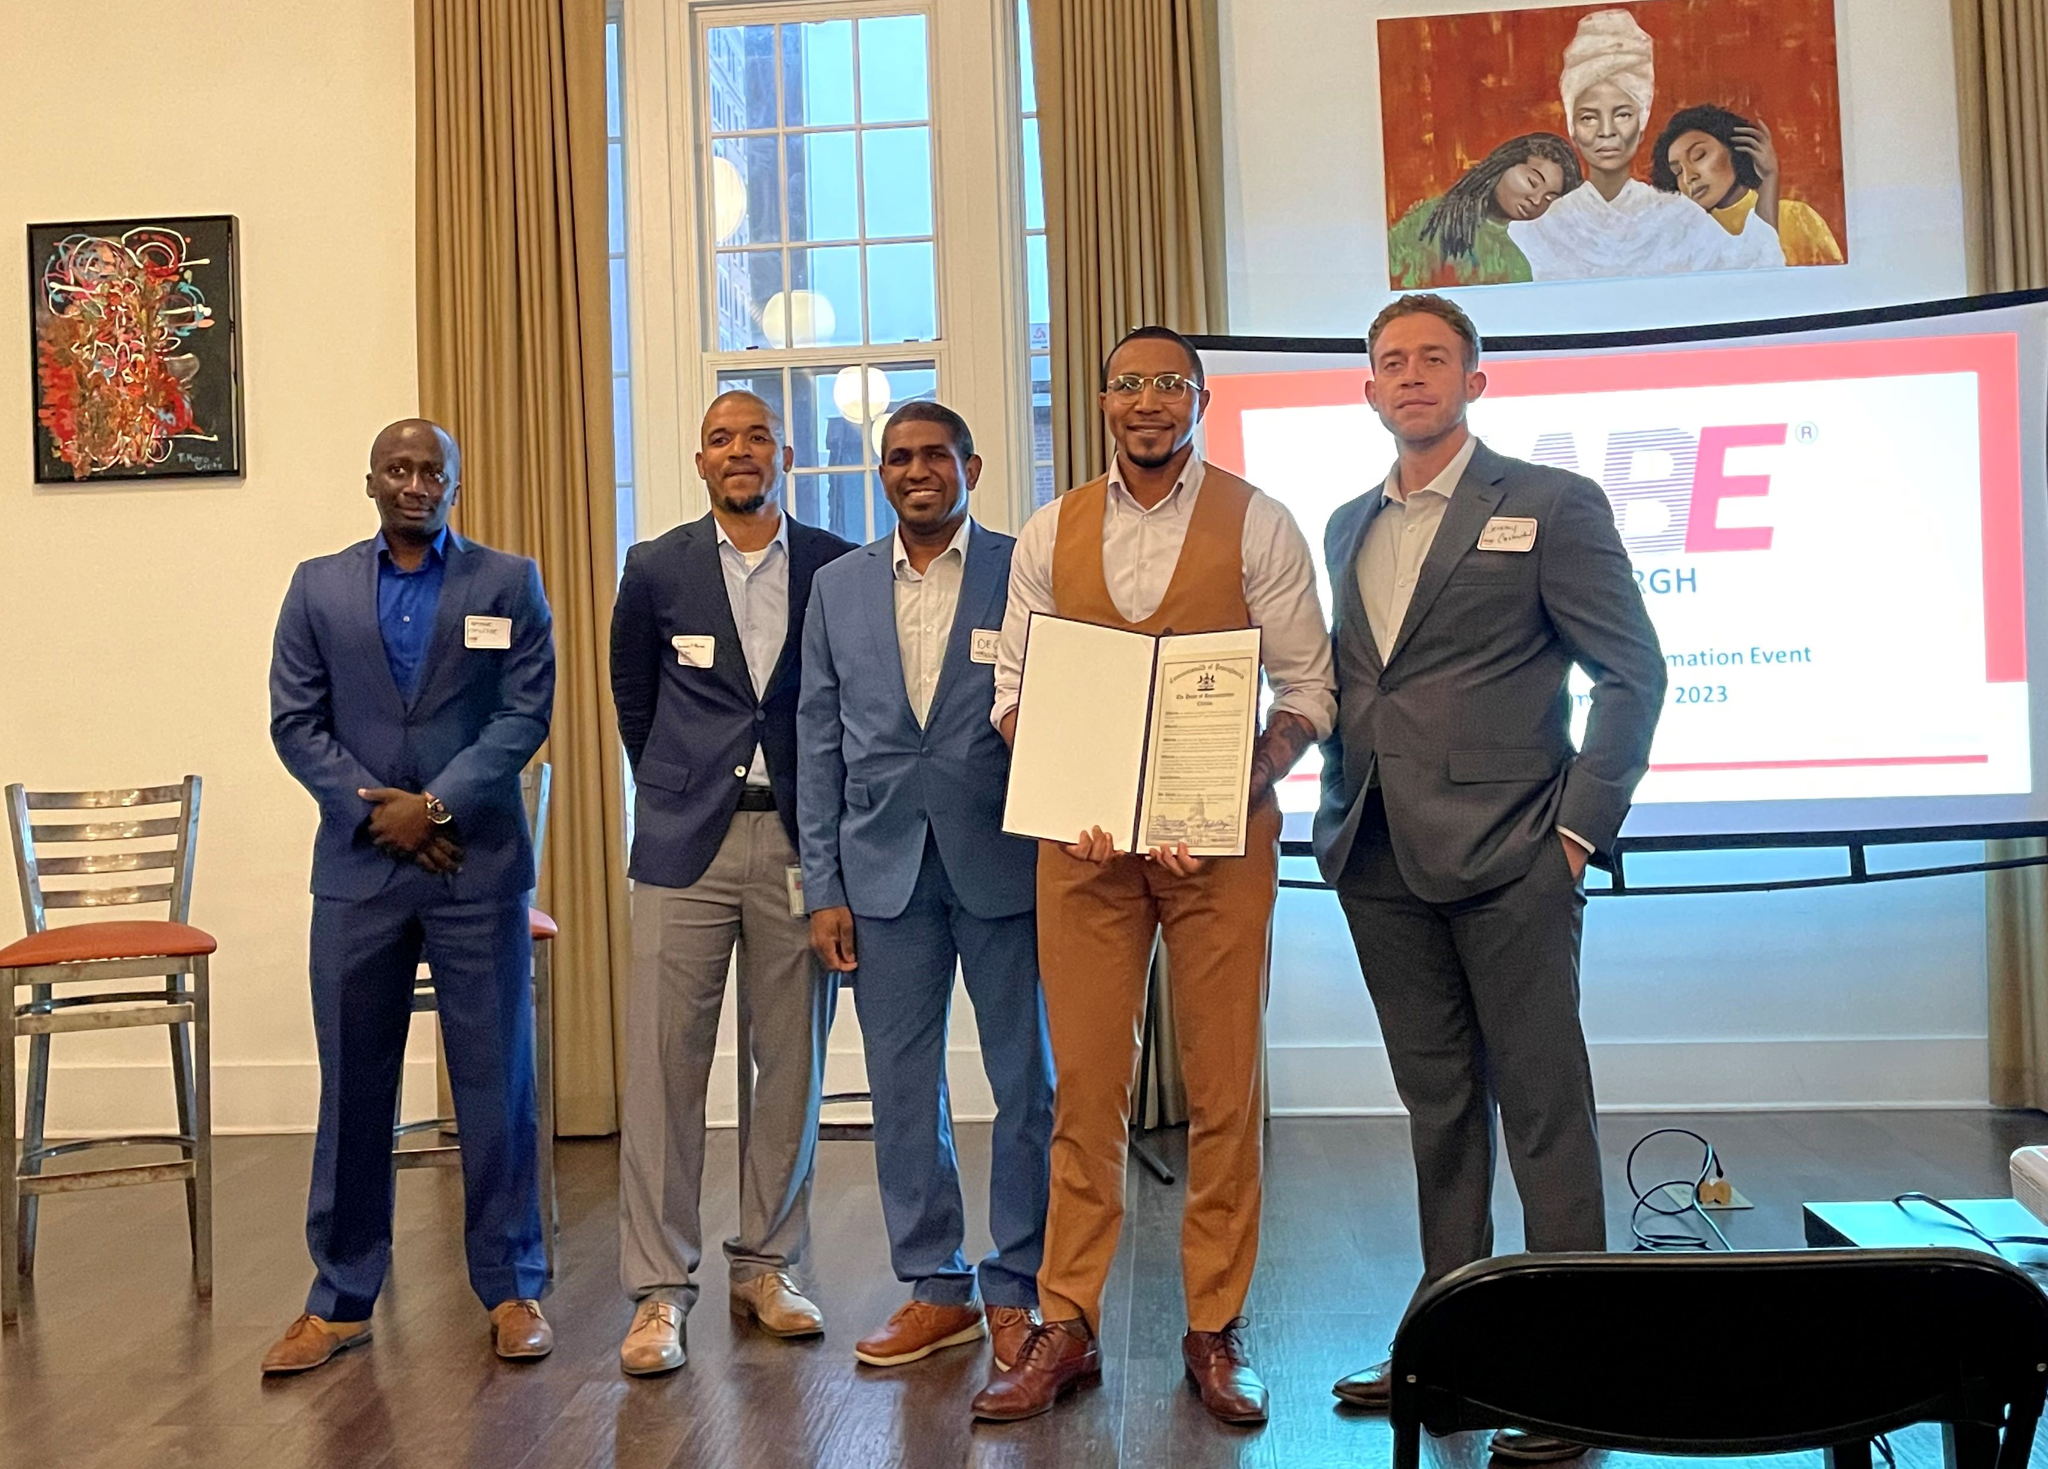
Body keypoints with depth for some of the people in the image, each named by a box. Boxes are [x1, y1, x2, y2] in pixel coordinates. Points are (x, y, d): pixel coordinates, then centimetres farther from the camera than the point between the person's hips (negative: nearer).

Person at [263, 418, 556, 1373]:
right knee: (352, 1086, 6)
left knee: (496, 1081, 3)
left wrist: (436, 804, -11)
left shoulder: (509, 583, 5)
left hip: (478, 863, -1)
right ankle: (340, 1301, 18)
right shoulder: (319, 586, 10)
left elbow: (526, 714, -3)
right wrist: (376, 809, -7)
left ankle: (511, 1290, 15)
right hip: (357, 865, 2)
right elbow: (295, 722, 5)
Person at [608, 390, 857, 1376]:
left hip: (797, 842, 1)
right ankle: (659, 1289, 7)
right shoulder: (657, 570, 5)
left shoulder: (836, 568, 4)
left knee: (790, 1062, 7)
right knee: (663, 1062, -2)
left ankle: (766, 1265, 22)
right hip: (686, 843, 0)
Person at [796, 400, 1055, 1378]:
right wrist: (823, 887, 4)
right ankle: (935, 1288, 23)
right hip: (883, 867, 3)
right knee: (901, 1086, 8)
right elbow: (819, 742, 9)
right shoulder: (838, 586, 10)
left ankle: (1017, 1290, 20)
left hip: (1003, 864, -2)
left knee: (1026, 1082, 5)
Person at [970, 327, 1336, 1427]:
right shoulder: (1049, 534, 8)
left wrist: (1230, 798, -16)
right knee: (1085, 1088, 6)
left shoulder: (1256, 524, 0)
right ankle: (1066, 1327, 16)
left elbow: (1308, 691, -1)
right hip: (1082, 841, 2)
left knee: (1223, 1089, 5)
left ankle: (1214, 1331, 18)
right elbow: (1014, 690, 9)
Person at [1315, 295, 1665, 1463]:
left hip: (1505, 853, -5)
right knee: (1437, 1108, 13)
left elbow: (1634, 670, -4)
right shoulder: (1349, 526, 16)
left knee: (1544, 1111, 0)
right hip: (1380, 860, 6)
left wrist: (1581, 826, -9)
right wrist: (1340, 811, 8)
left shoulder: (1550, 505, -1)